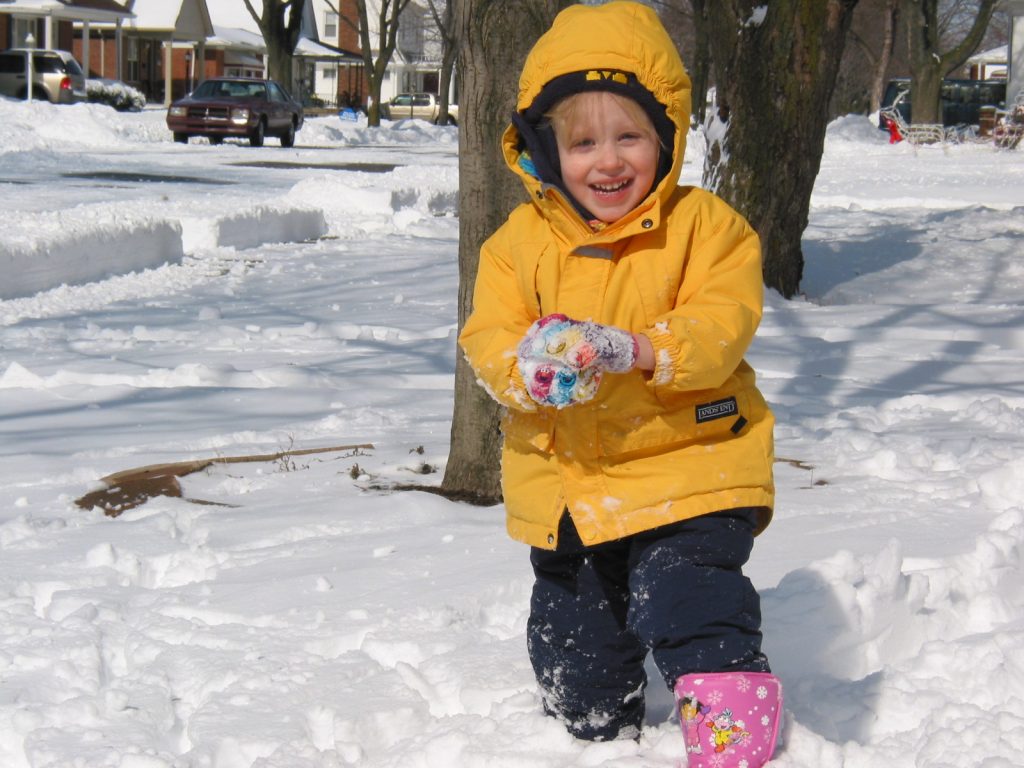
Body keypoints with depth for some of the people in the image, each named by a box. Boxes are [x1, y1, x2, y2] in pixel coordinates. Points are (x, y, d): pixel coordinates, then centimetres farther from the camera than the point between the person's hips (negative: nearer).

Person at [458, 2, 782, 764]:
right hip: (564, 481, 5)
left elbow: (723, 322, -17)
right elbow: (487, 336, -2)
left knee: (692, 603, -18)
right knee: (574, 643, 17)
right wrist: (528, 365, -26)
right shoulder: (520, 242, 3)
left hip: (687, 470, -4)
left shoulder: (705, 226, -6)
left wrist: (638, 350, -34)